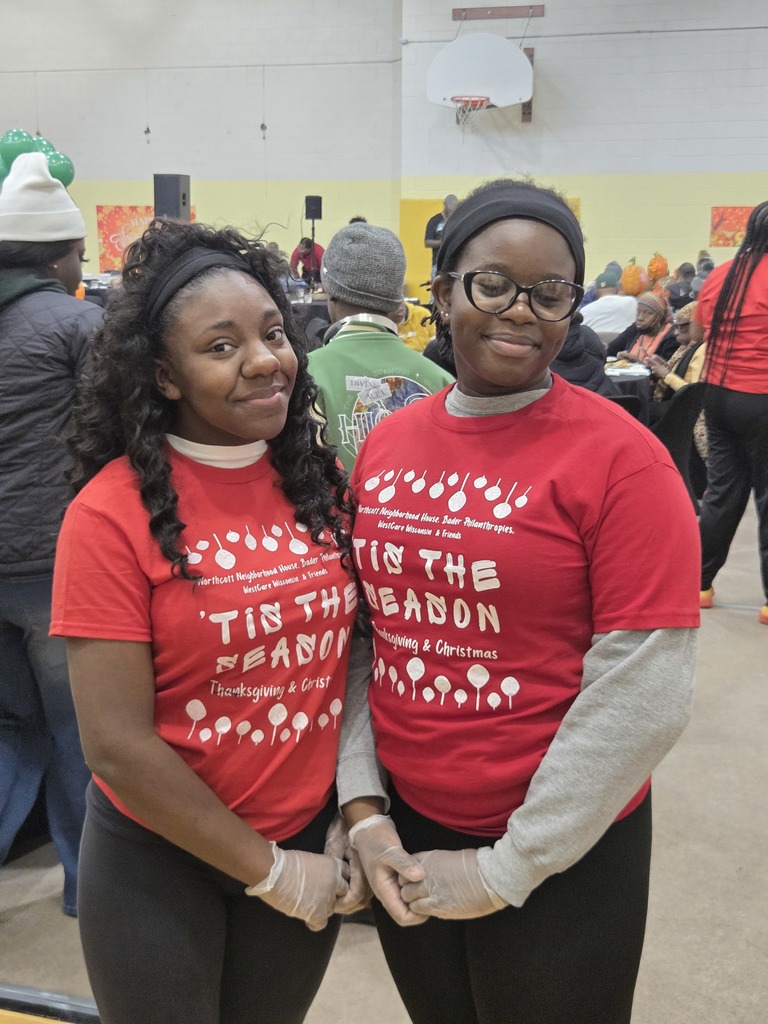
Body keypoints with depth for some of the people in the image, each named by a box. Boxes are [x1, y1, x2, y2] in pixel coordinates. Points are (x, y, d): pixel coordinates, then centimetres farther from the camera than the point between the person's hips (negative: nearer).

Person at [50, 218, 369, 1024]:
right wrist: (268, 869, -12)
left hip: (311, 841, 4)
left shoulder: (323, 483, -5)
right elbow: (117, 745, -18)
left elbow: (354, 656, 3)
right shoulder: (112, 512, -18)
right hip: (156, 859, -3)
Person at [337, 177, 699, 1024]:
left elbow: (642, 695, -18)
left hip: (565, 855, -4)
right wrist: (360, 807, -3)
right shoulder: (386, 443, 0)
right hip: (407, 834, 5)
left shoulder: (619, 457, -16)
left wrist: (506, 869, -13)